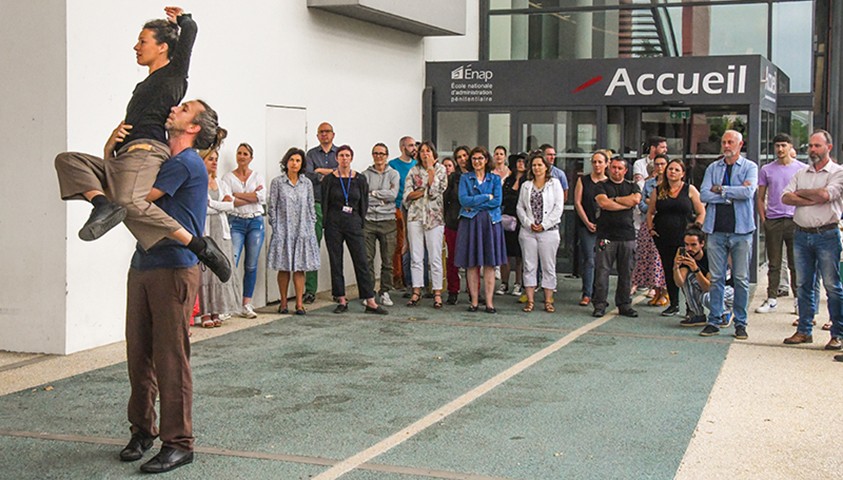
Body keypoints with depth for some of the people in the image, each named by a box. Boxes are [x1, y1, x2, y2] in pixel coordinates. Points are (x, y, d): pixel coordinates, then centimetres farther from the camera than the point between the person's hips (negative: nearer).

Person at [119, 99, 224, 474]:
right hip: (143, 264, 8)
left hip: (173, 270, -8)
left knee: (170, 358, -5)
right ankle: (142, 429, 24)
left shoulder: (186, 163, -11)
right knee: (138, 354, 11)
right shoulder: (159, 157, 17)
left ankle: (178, 443, 2)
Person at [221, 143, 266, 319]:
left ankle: (247, 304, 9)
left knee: (251, 265, 3)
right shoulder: (228, 177, 4)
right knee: (231, 263, -14)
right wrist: (252, 197, -8)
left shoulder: (257, 176, 11)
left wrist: (237, 195, -8)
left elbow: (262, 197, -5)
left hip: (256, 222, 2)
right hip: (236, 222, -2)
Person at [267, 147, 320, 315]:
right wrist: (275, 228, -5)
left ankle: (300, 303, 4)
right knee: (284, 267, 3)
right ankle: (283, 303, 12)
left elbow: (311, 207, 11)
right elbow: (272, 207, 0)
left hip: (303, 231, 2)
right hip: (284, 231, -2)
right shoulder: (277, 182, 1)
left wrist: (311, 227, 4)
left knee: (300, 267, 1)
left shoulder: (306, 183, 8)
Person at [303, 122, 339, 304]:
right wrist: (331, 175, -10)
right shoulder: (311, 154, 11)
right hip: (316, 204, -1)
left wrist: (322, 170, -7)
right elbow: (308, 175, -5)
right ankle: (310, 290, -5)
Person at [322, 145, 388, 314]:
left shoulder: (360, 179, 4)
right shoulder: (329, 179, 1)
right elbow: (324, 203, 5)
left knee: (361, 262, -1)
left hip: (353, 224, 0)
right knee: (336, 262, 3)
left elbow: (364, 203, 10)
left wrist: (360, 222, 7)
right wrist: (326, 224, 3)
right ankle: (342, 300, 11)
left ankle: (370, 302, 0)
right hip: (334, 224, 0)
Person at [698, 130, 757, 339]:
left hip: (741, 230, -2)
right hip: (716, 229, 2)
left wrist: (720, 190, -6)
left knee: (741, 279, 1)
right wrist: (733, 194, -8)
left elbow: (748, 191, -14)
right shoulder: (713, 168, 12)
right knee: (716, 278, 4)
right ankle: (714, 320, 10)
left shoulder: (750, 167, 4)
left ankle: (740, 323, 9)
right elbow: (704, 195, -1)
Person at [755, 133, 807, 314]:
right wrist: (763, 219, 2)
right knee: (774, 264, 6)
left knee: (796, 264, 2)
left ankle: (799, 299, 9)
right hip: (772, 222, 1)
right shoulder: (766, 170, 9)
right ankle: (771, 299, 10)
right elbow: (760, 197, 12)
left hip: (794, 221, -1)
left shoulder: (802, 169, 5)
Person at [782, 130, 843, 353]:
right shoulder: (801, 174, 15)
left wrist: (801, 192, -1)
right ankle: (804, 331, 15)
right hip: (801, 234, 5)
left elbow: (825, 194, -17)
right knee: (803, 285, 8)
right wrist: (812, 200, -11)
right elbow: (785, 197, 1)